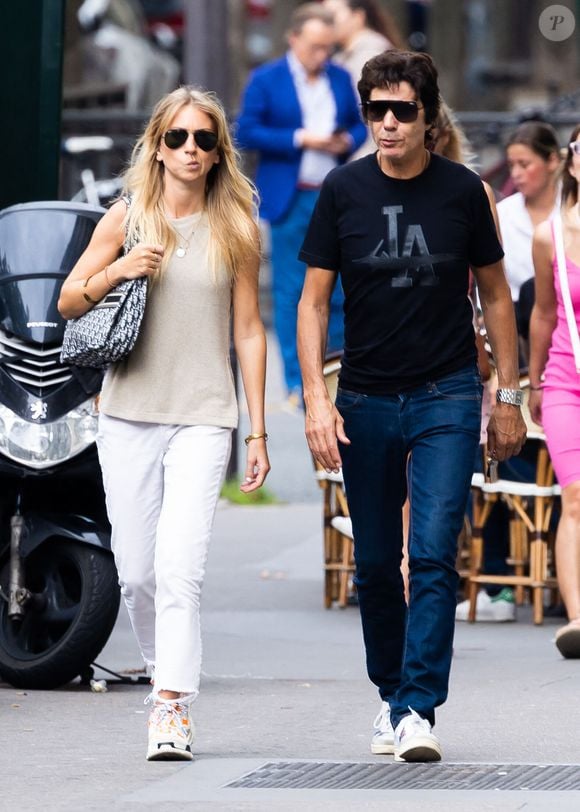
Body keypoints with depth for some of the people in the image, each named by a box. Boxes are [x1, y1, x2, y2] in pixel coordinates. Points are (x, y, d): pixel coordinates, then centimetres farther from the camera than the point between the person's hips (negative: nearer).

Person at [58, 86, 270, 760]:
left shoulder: (234, 231, 4)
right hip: (129, 413, 2)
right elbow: (68, 303, 11)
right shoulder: (126, 219, 6)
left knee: (179, 565, -16)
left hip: (202, 418, -2)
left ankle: (172, 707, -19)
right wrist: (116, 271, -9)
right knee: (136, 571, 5)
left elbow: (249, 332, 7)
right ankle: (167, 673, 26)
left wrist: (258, 432, 4)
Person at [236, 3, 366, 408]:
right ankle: (297, 383, 5)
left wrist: (348, 141, -5)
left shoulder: (340, 79, 10)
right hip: (289, 199, -3)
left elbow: (359, 123, 18)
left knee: (340, 288, 1)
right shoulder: (266, 80, -2)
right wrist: (299, 139, -15)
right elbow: (246, 132, -7)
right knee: (290, 291, 0)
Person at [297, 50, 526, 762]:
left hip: (447, 396, -2)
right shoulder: (343, 191, -2)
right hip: (366, 401, 2)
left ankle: (418, 710, -12)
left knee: (434, 556, -12)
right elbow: (314, 299, 0)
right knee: (375, 565, 9)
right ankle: (390, 695, 25)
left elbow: (494, 295, 8)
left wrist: (508, 396, 7)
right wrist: (316, 398, -11)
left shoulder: (462, 191, -2)